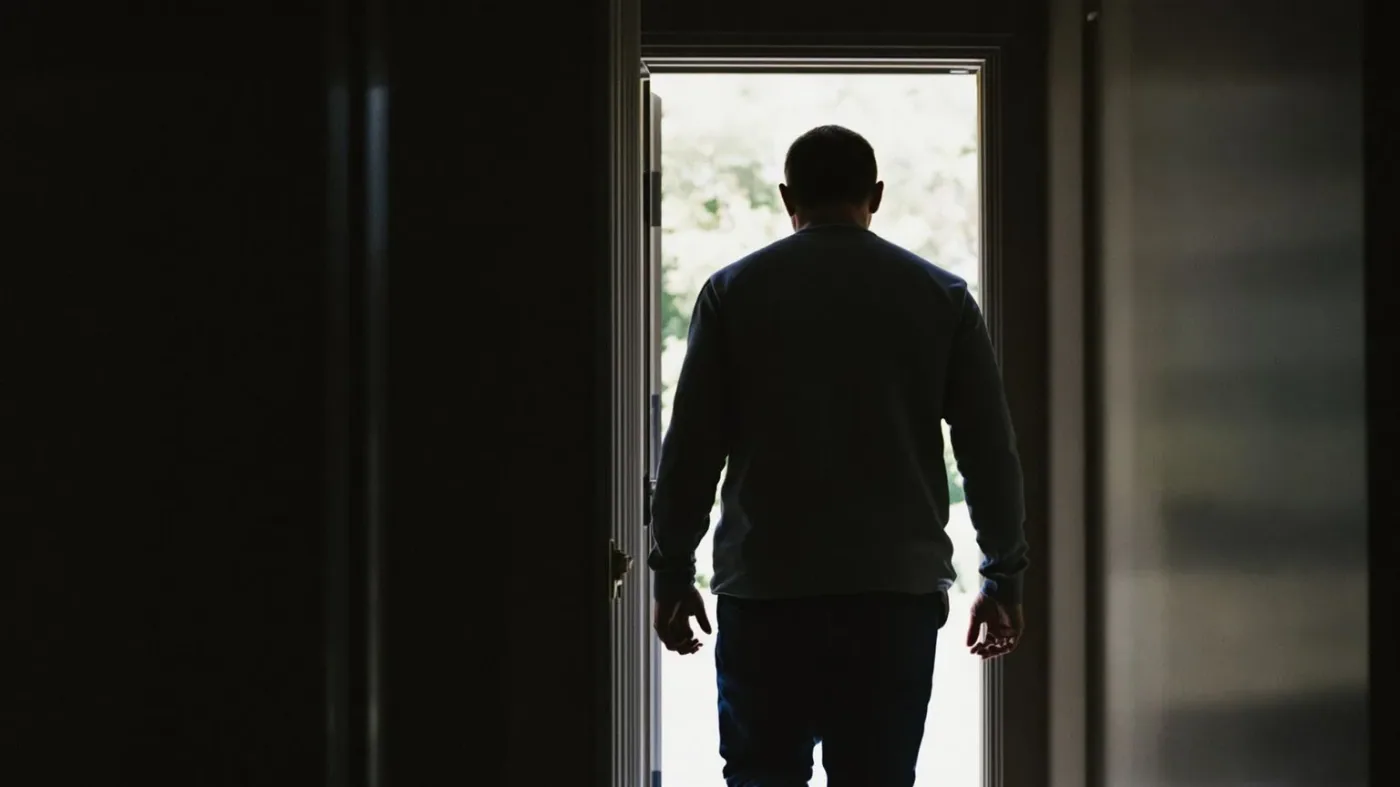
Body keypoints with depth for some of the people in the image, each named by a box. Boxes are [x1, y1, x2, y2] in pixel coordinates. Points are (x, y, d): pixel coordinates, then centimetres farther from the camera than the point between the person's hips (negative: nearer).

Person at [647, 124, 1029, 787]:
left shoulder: (734, 291, 3)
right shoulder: (940, 297, 5)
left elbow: (691, 447, 1)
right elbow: (990, 450, 5)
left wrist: (672, 574, 9)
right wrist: (1003, 578, 13)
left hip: (765, 589, -1)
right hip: (898, 590, 1)